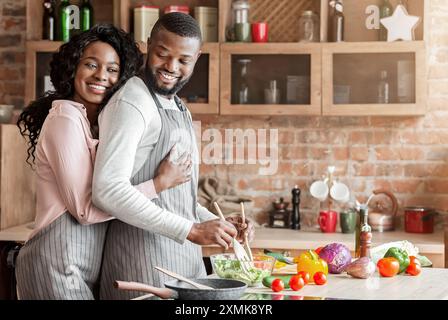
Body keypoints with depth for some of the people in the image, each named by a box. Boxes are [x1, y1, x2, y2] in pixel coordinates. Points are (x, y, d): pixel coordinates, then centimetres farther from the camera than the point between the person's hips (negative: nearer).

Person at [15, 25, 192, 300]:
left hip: (88, 267, 9)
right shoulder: (65, 118, -12)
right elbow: (85, 209, -17)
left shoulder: (100, 123, 14)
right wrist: (160, 183, -15)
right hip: (58, 263, -9)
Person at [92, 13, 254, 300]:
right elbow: (108, 189, -24)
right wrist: (190, 229, -24)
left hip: (184, 254, 8)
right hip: (144, 258, -8)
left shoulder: (180, 109, 15)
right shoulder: (132, 103, -13)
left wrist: (217, 224, 7)